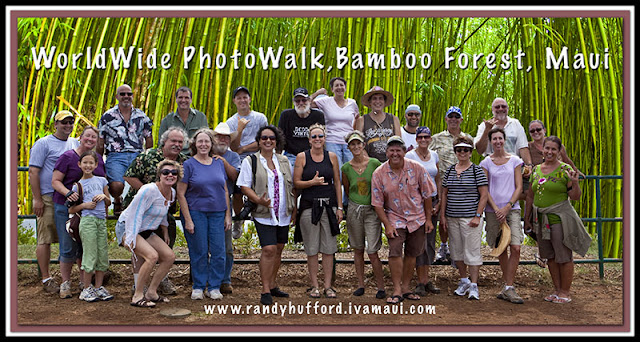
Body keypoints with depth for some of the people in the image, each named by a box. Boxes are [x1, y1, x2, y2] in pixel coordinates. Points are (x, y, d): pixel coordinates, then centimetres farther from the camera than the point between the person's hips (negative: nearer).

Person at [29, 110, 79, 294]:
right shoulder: (43, 143, -3)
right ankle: (46, 279, 6)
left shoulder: (76, 143, 15)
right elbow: (33, 171, -8)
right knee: (45, 239, -2)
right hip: (48, 198, -5)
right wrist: (37, 199, -13)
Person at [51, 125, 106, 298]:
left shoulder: (99, 158, 10)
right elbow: (55, 181, -8)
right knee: (68, 248, -4)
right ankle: (65, 283, 8)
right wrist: (68, 193, -24)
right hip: (67, 208, -4)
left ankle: (85, 282, 21)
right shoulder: (67, 157, -5)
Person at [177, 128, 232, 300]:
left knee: (218, 252, 1)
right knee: (199, 252, 2)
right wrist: (187, 220, -11)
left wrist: (228, 215, 7)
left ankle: (214, 287, 13)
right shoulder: (188, 165, -3)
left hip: (217, 213, 3)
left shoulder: (219, 163, 10)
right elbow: (181, 194, -5)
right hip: (196, 213, -3)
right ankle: (198, 287, 16)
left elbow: (225, 191, 14)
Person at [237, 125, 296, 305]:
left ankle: (273, 285, 23)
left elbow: (291, 186, 18)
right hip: (264, 214, -5)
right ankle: (265, 290, -7)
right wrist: (259, 200, -20)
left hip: (283, 215, 5)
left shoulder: (284, 161, 13)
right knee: (269, 249, -14)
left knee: (278, 249, 10)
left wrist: (294, 210, 13)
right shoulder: (250, 161, 0)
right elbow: (244, 186, -4)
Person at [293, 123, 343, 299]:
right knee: (311, 249, 4)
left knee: (329, 248, 3)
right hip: (309, 205, -1)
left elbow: (337, 183, 9)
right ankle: (314, 286, 14)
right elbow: (296, 182, 0)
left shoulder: (332, 157, 6)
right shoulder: (302, 157, 1)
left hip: (329, 205, 2)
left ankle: (328, 286, 11)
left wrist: (339, 207, 4)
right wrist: (312, 182, -17)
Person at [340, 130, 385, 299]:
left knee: (372, 252, -6)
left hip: (372, 211, -2)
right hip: (354, 210, 3)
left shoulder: (375, 163, -6)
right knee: (358, 249, 10)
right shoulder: (346, 168, 1)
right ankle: (360, 284, 21)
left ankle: (381, 287, 8)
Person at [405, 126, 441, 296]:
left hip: (432, 200, 6)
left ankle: (427, 279, 14)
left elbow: (438, 180, 16)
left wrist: (439, 202, 6)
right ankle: (421, 281, 1)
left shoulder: (434, 155, 11)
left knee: (430, 240, 7)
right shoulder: (410, 156, -6)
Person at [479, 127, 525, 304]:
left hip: (512, 208, 0)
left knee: (515, 248, -13)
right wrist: (496, 209, -9)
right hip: (493, 210, 0)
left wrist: (507, 206, -9)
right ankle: (508, 285, 20)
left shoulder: (515, 161, 6)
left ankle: (508, 288, -8)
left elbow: (519, 187, 3)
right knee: (501, 249, 6)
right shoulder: (486, 163, 6)